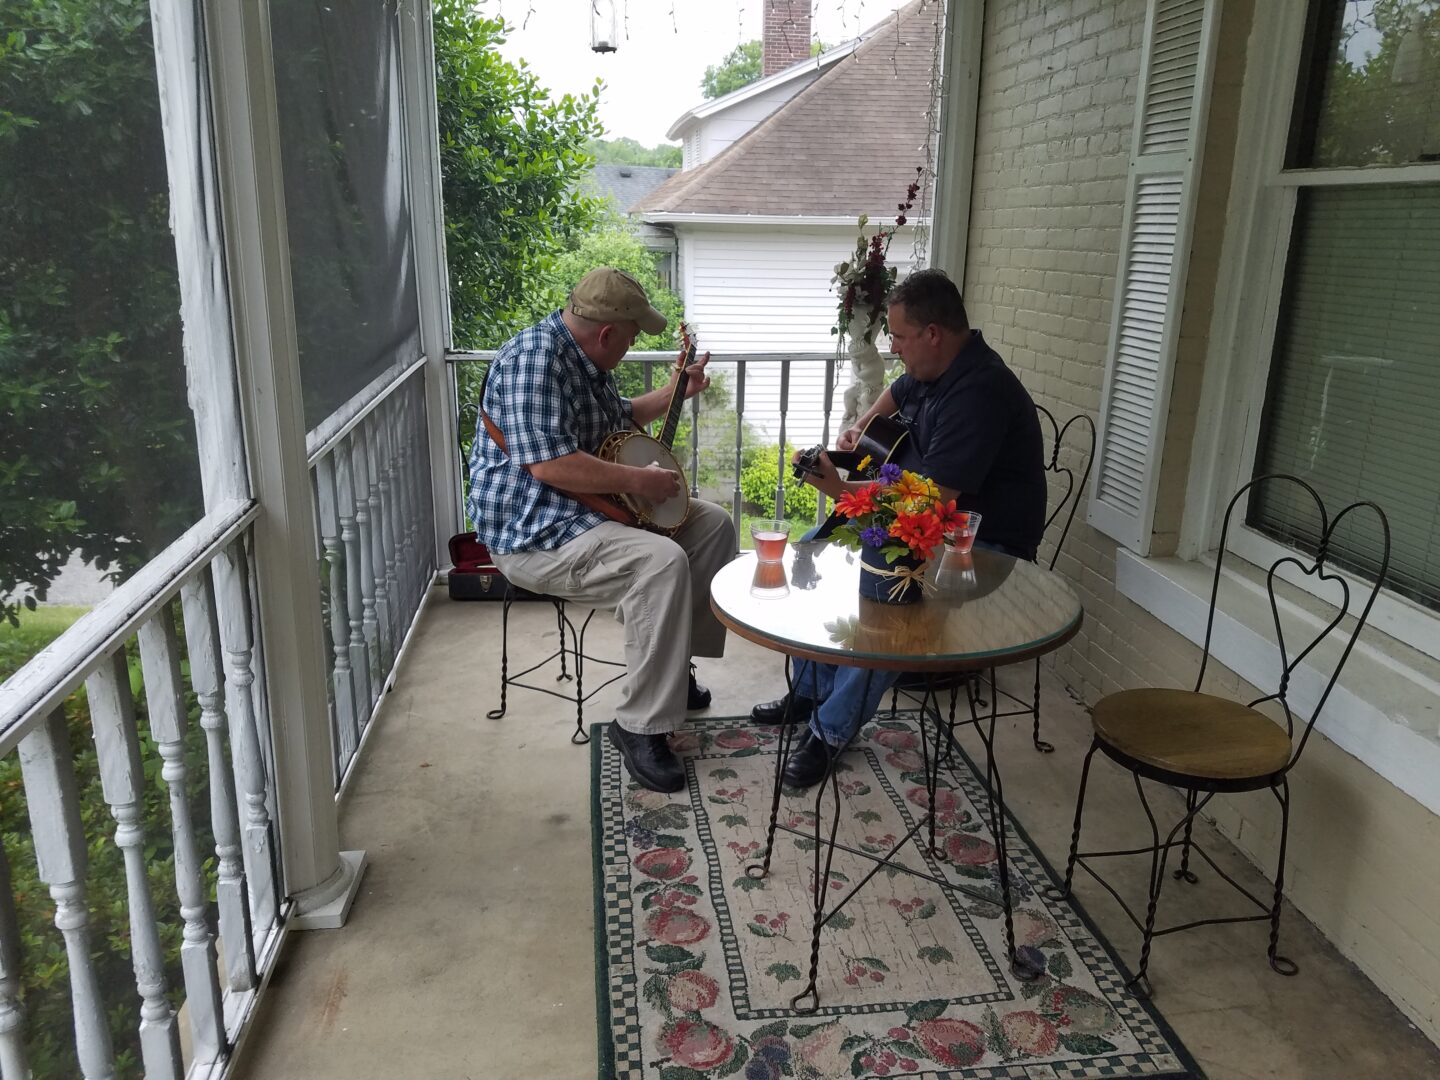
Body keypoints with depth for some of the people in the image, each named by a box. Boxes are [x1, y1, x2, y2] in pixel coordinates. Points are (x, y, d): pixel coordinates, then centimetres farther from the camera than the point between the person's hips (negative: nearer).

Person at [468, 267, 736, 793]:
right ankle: (641, 726, -21)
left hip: (591, 508, 11)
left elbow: (618, 416, 31)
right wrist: (640, 480, -23)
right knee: (663, 562, -32)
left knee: (714, 523, 9)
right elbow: (548, 463, -31)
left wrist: (675, 392, 21)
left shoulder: (585, 358, 11)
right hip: (531, 532, -11)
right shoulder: (534, 356, -21)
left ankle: (677, 664, 17)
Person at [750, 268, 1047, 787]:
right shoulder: (931, 370, 4)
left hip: (984, 544, -10)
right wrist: (862, 424, 12)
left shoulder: (979, 393, -27)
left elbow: (932, 496, -33)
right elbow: (898, 391, 31)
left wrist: (842, 490, -28)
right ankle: (809, 691, 10)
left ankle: (832, 729, -16)